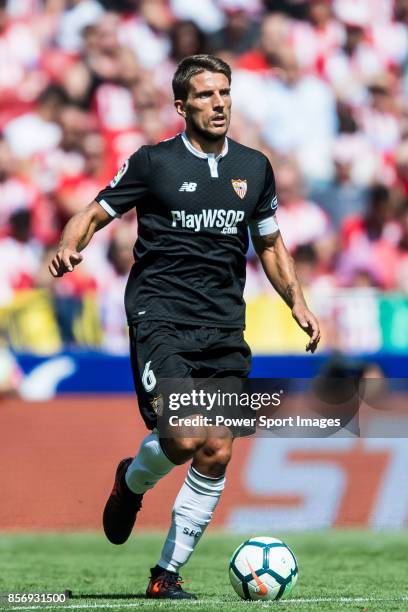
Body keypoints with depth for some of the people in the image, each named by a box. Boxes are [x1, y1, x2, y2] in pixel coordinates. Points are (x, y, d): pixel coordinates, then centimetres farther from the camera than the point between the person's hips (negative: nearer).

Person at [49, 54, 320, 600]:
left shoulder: (254, 167, 12)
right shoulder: (153, 162, 0)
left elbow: (270, 243, 23)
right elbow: (94, 214, 4)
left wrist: (297, 303, 11)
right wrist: (70, 247, -17)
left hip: (224, 327, 4)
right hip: (160, 315, -4)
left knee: (215, 454, -3)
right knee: (183, 438, -22)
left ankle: (168, 574, 10)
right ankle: (133, 481, 15)